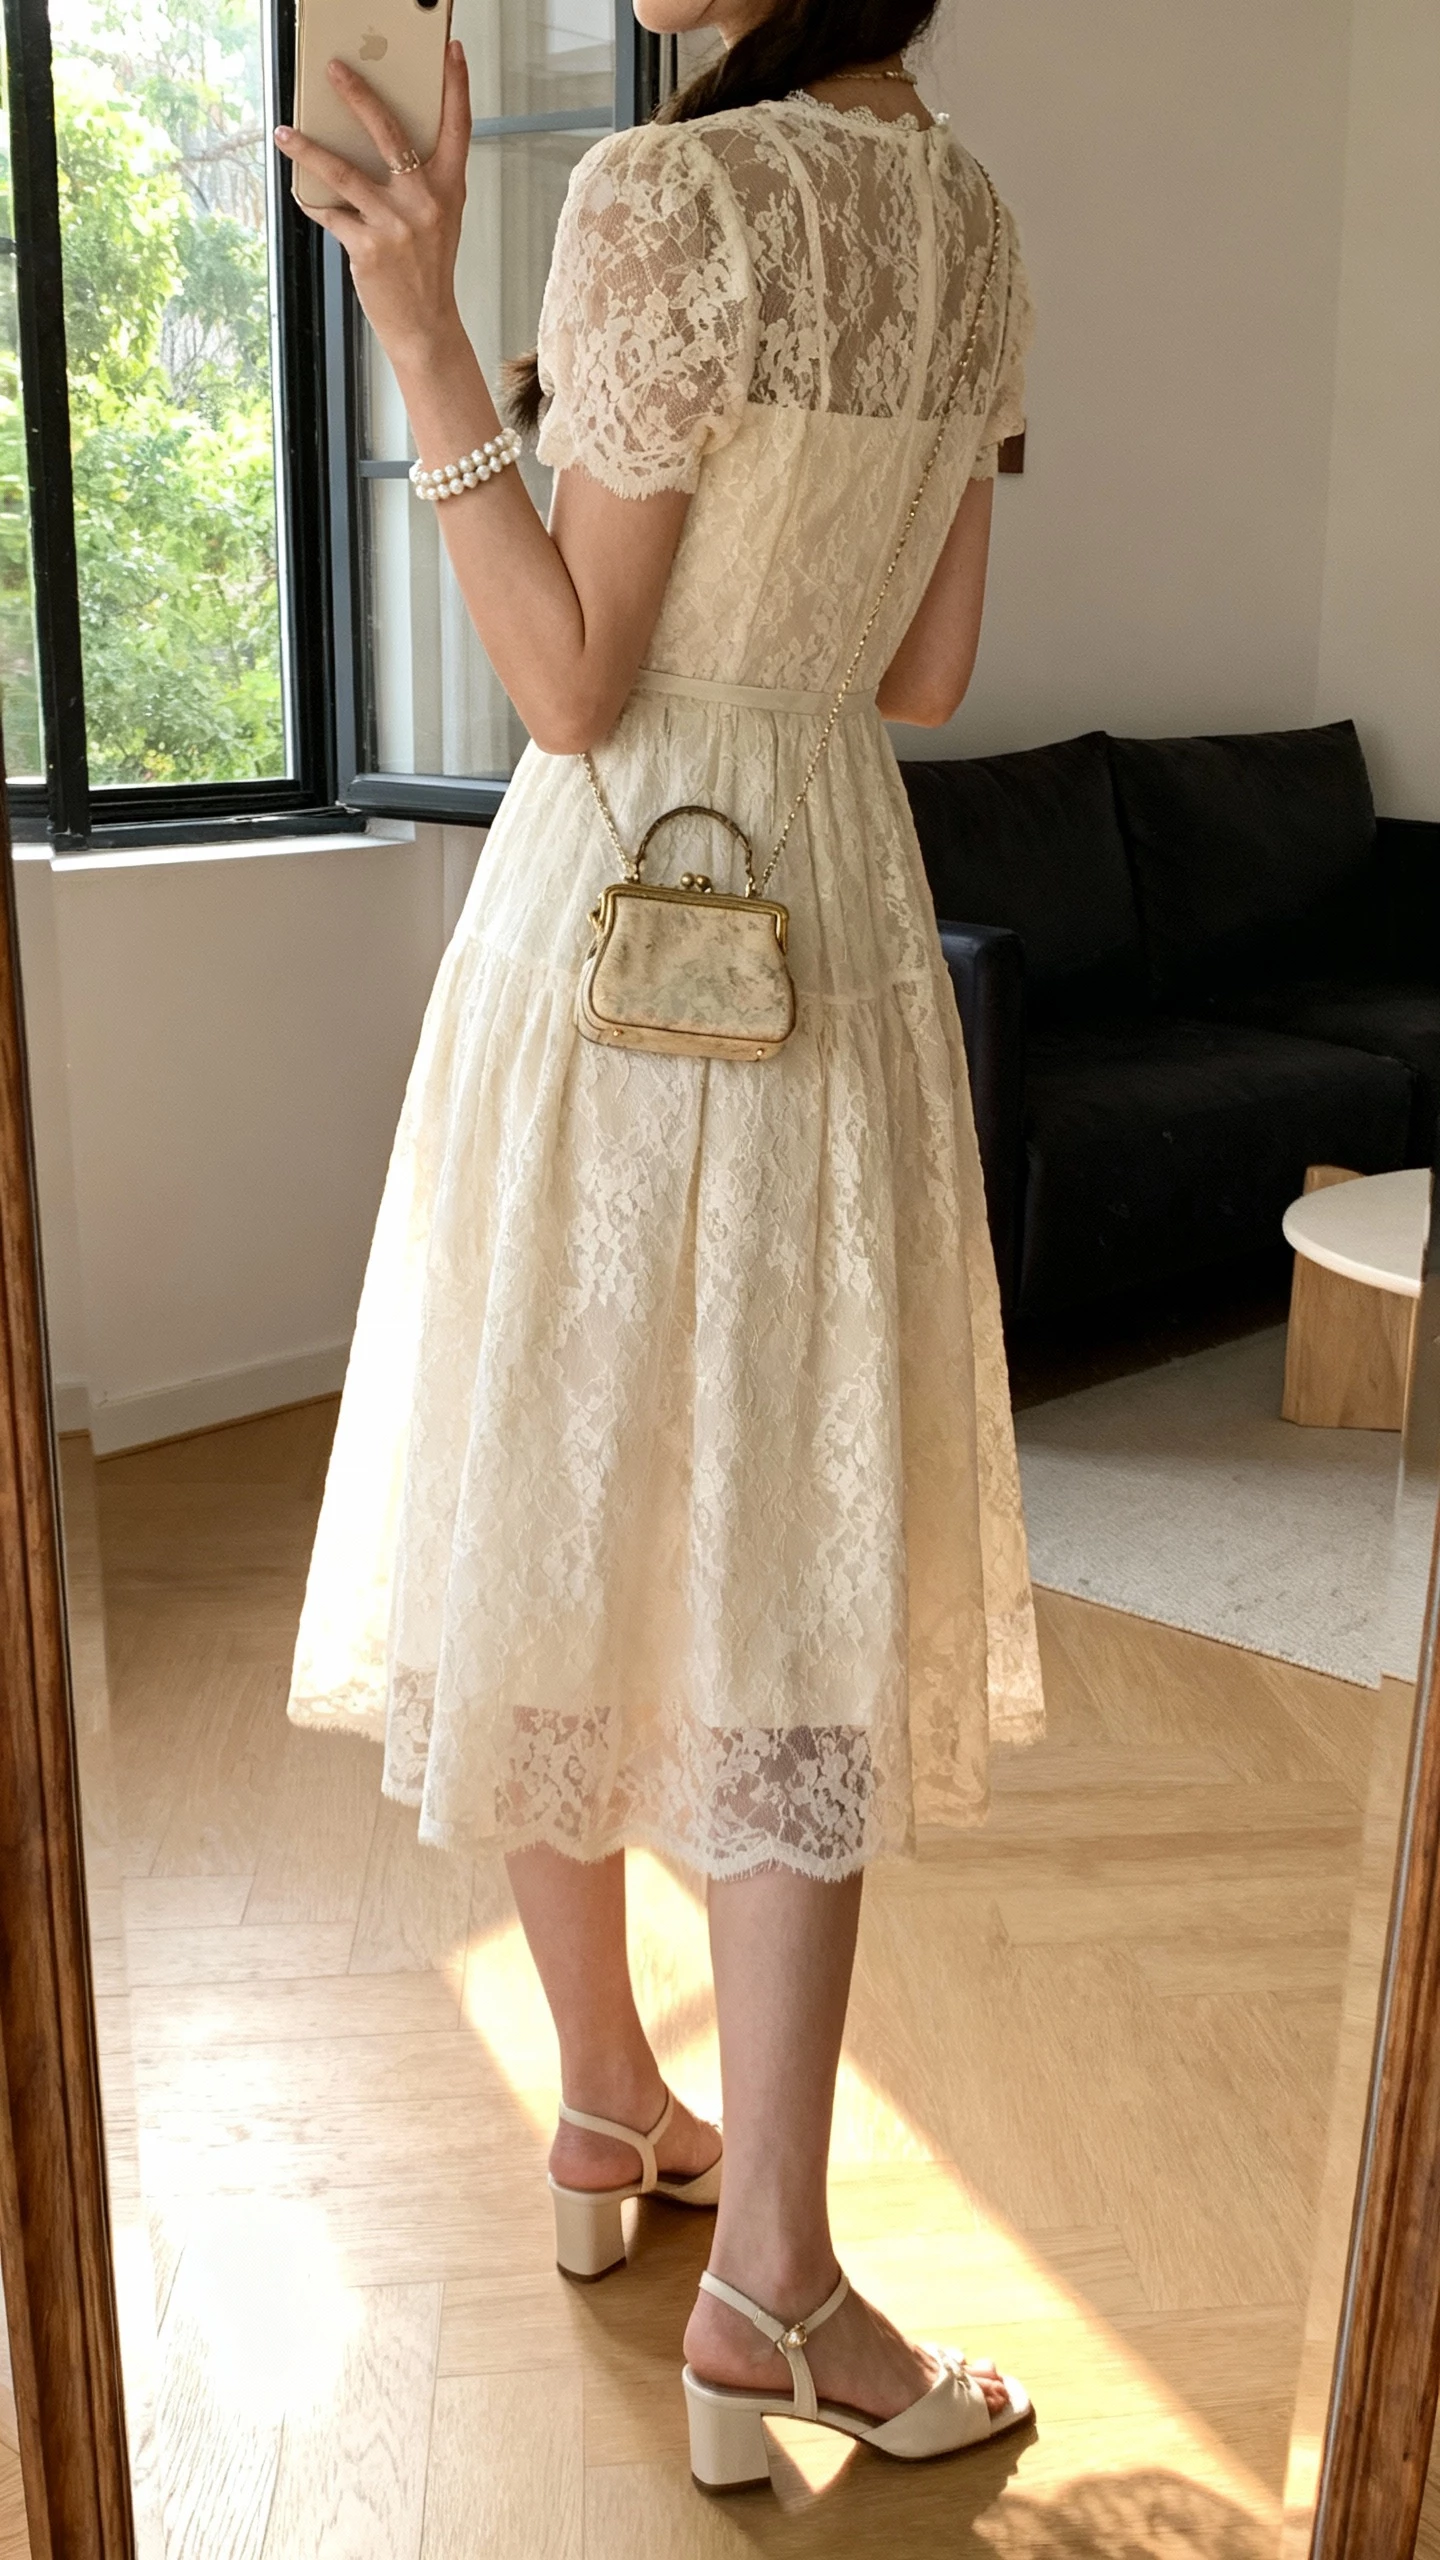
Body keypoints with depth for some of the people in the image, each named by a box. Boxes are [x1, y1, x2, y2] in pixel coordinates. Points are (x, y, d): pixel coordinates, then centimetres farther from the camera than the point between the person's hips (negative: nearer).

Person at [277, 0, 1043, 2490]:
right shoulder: (973, 223, 9)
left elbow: (571, 690, -13)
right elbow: (924, 671, 13)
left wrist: (423, 335, -14)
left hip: (622, 934, -5)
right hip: (844, 923, 5)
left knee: (568, 1518, 11)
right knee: (797, 1565, 5)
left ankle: (611, 2100, 31)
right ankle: (769, 2277, 10)